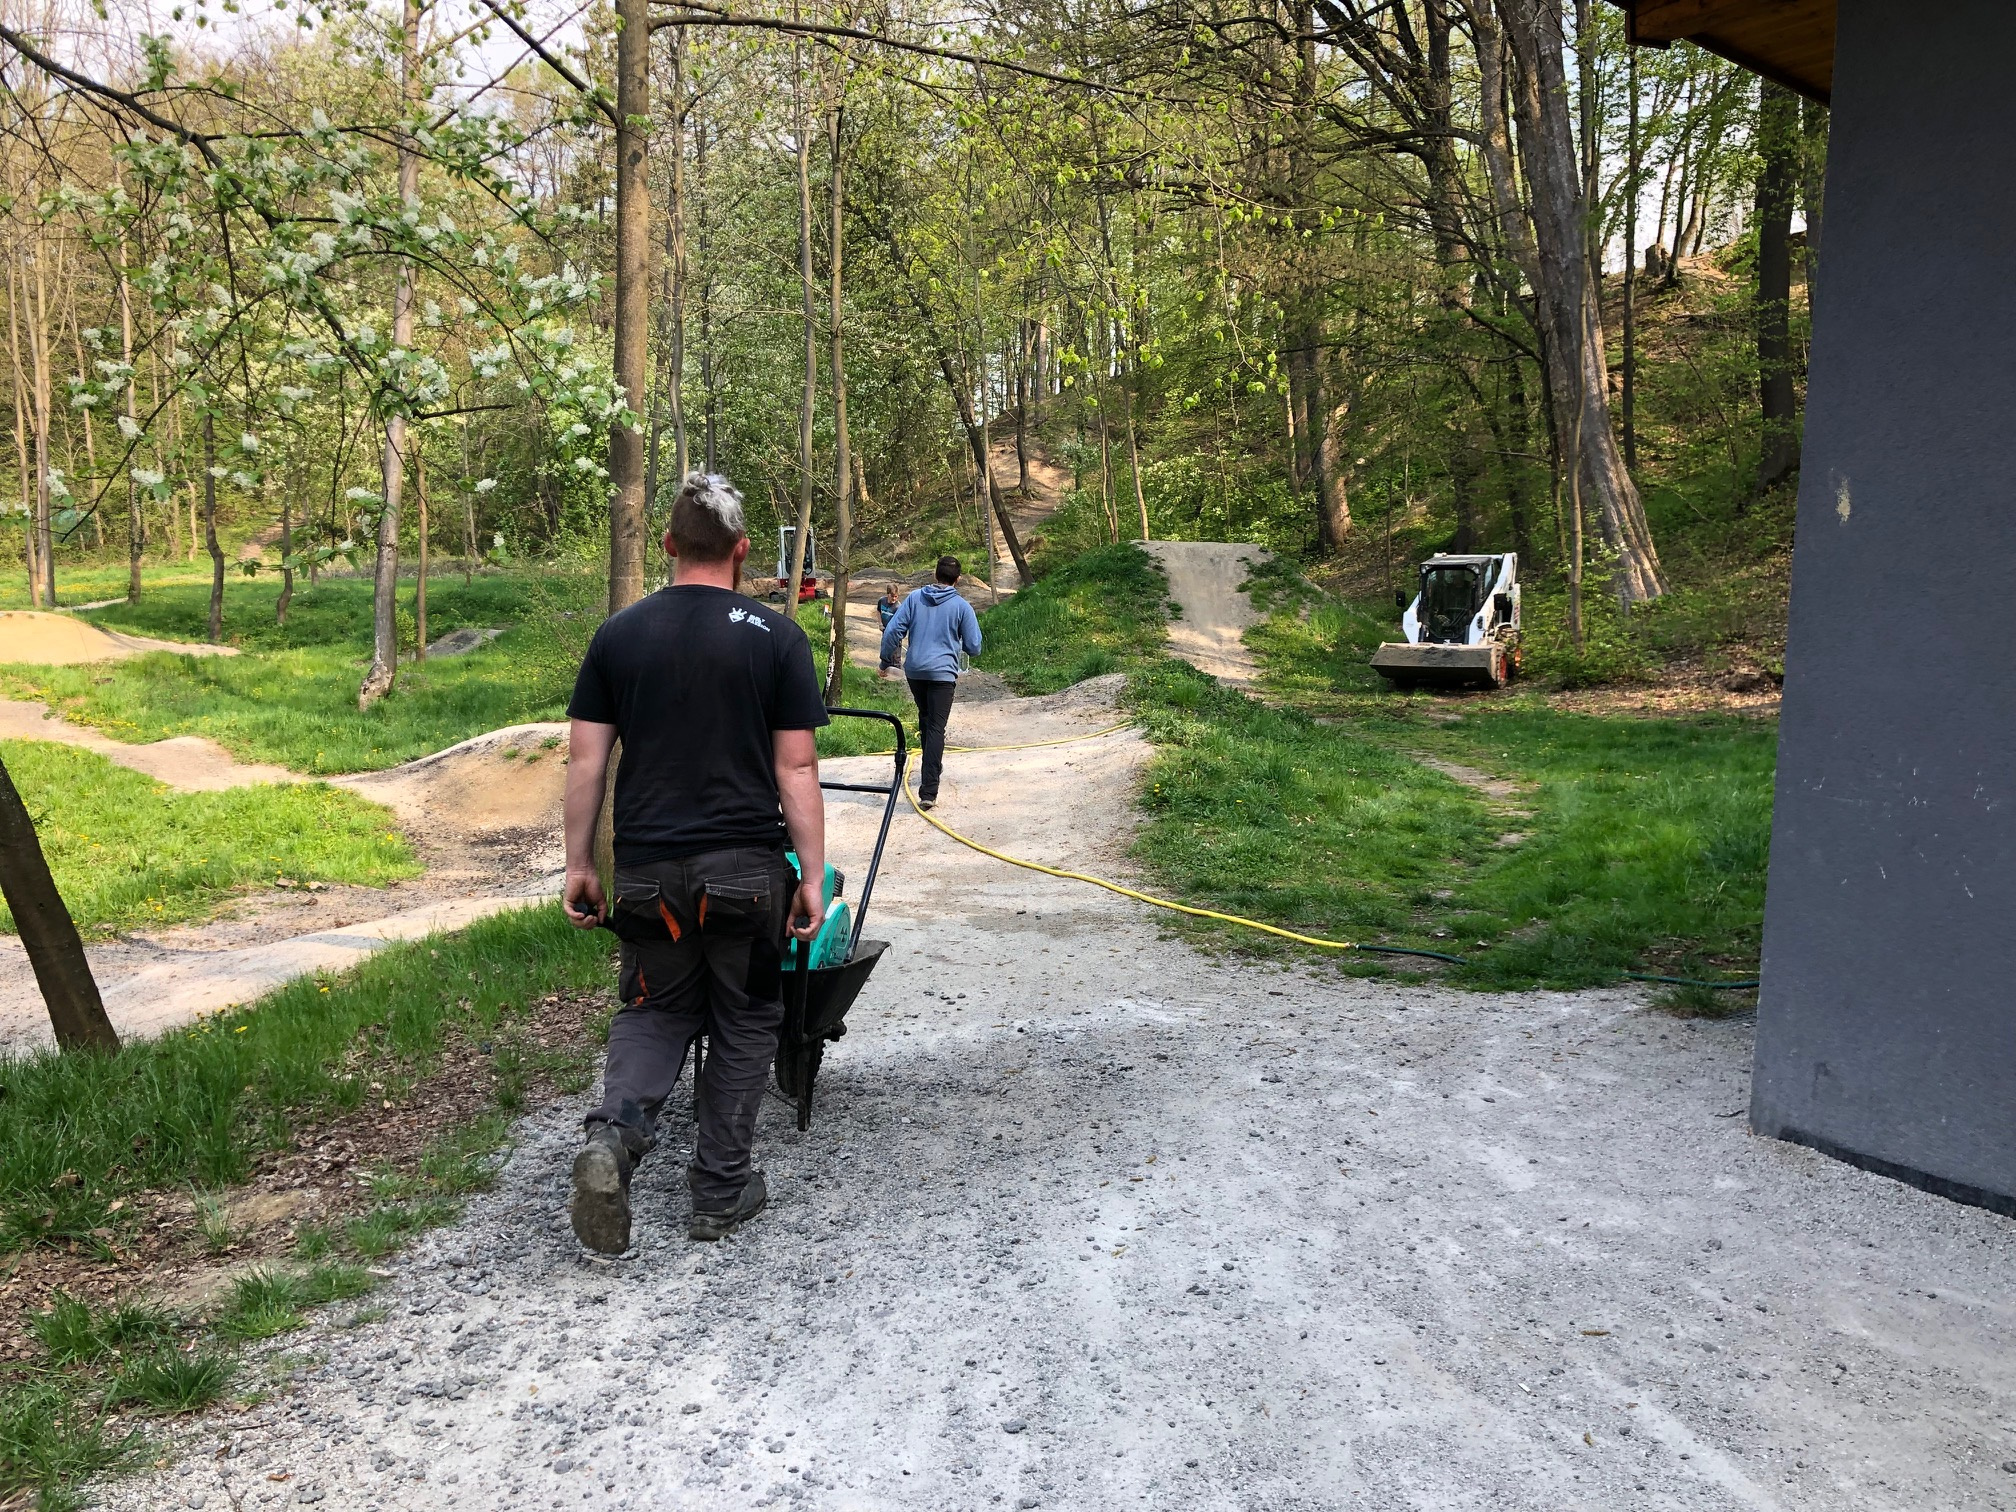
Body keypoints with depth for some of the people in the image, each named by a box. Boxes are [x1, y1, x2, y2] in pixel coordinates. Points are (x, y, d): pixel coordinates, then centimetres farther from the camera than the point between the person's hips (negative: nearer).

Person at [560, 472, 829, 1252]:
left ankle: (612, 1136, -7)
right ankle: (721, 1191, 19)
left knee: (654, 1012, 18)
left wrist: (579, 864, 10)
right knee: (742, 1025, 14)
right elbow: (797, 768, -6)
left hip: (649, 868, 2)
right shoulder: (776, 637, -4)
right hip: (747, 869, -2)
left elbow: (585, 760, 2)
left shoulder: (618, 634, 2)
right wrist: (811, 877, -1)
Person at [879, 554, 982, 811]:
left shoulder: (914, 598, 2)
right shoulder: (962, 607, -4)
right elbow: (974, 647, 0)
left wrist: (886, 658, 12)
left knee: (925, 717, 26)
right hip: (943, 672, -3)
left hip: (914, 670, 3)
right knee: (936, 728, -5)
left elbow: (893, 631, -2)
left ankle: (933, 762, 42)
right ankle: (928, 791, -12)